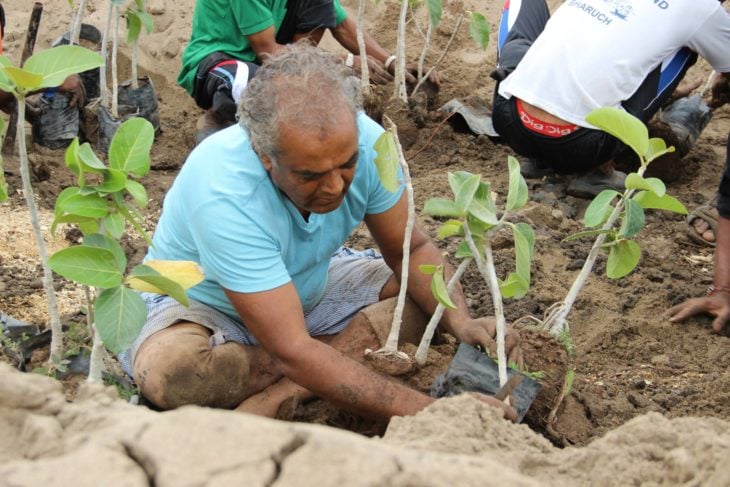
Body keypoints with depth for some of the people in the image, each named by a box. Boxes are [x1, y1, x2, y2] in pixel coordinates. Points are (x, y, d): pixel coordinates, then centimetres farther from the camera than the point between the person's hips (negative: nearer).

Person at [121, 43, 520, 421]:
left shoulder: (363, 140, -24)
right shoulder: (223, 196, -39)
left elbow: (411, 249, -9)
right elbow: (293, 352, -40)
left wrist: (460, 322, -29)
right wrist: (426, 412, -45)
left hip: (310, 288, 5)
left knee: (436, 297, -13)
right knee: (165, 369, -38)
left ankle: (280, 395, -19)